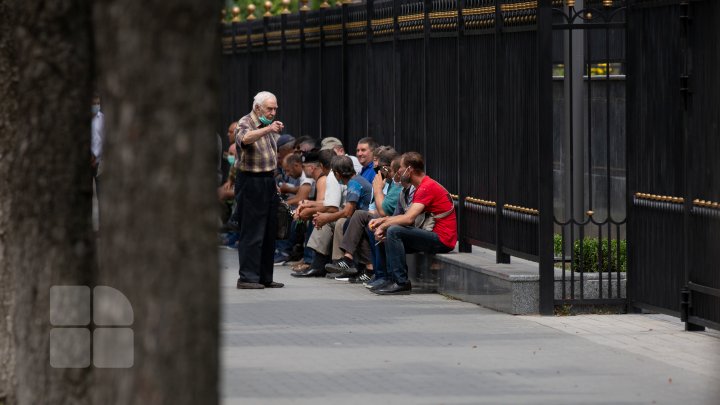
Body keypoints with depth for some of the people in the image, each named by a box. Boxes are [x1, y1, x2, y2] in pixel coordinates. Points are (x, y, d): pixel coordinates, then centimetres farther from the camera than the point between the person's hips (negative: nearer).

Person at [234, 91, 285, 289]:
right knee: (252, 233, -10)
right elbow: (244, 139, -33)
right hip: (250, 182, -8)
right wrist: (267, 129, -47)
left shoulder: (270, 126, 17)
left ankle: (265, 277, 14)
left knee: (269, 233, 8)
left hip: (268, 182, 8)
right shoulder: (245, 123, -9)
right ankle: (247, 277, -9)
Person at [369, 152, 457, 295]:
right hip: (435, 236, 11)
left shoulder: (427, 188, -15)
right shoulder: (423, 186, 19)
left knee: (394, 231, -22)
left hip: (442, 240, -11)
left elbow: (409, 218, -23)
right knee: (390, 237, 16)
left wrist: (383, 225, -11)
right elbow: (409, 217, 18)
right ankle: (394, 279, 7)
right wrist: (383, 220, 7)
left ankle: (401, 282, -21)